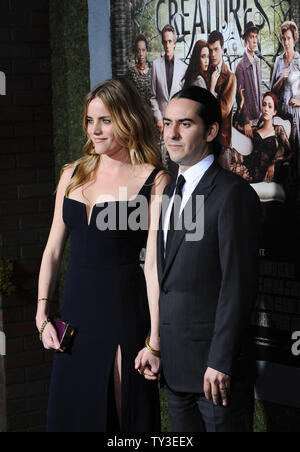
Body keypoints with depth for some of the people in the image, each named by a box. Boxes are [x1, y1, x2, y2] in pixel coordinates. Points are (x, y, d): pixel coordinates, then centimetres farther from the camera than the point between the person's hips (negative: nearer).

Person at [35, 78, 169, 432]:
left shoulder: (153, 180, -6)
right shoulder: (73, 174, 10)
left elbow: (154, 262, -12)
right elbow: (53, 249, 12)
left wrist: (155, 336, -16)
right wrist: (42, 313, 5)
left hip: (124, 308, -5)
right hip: (76, 306, 5)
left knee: (124, 409, 4)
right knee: (70, 410, 12)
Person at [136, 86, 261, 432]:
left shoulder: (233, 193, -12)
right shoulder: (170, 192, 14)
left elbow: (239, 285, -17)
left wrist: (220, 363, -19)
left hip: (215, 367, -8)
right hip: (176, 365, 8)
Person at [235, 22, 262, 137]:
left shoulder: (257, 62, 9)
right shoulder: (241, 66, -15)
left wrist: (261, 113, 16)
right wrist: (246, 122, -16)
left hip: (258, 117, 7)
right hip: (248, 118, -7)